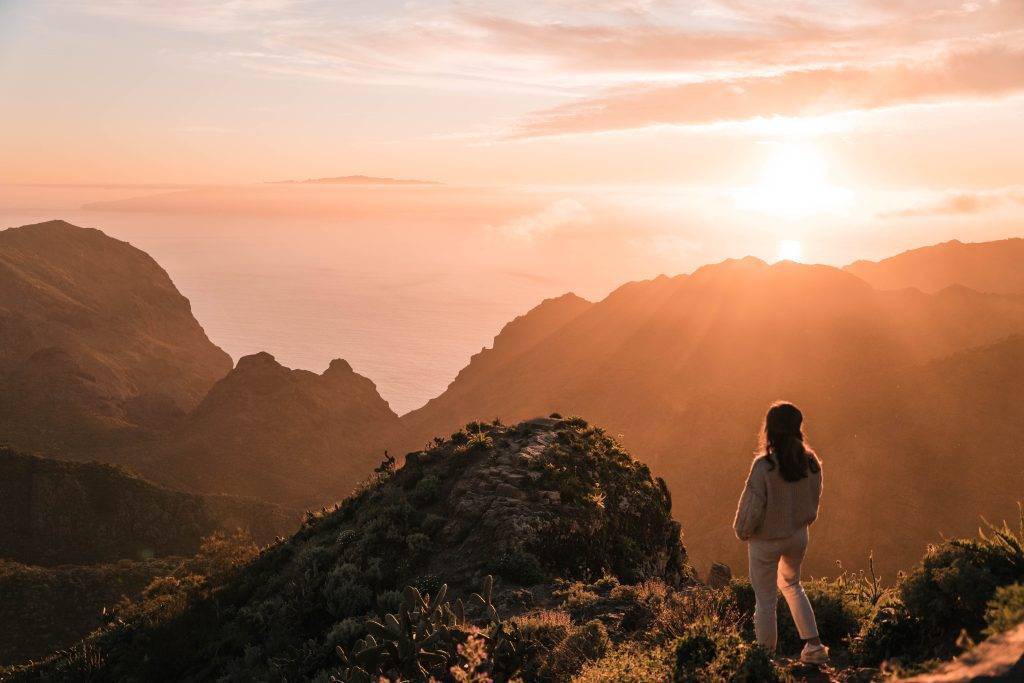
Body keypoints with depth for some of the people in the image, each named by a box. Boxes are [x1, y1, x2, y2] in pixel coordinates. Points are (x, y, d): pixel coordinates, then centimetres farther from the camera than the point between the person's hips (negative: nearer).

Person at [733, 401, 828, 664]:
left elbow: (752, 507, -19)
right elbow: (813, 503, 3)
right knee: (791, 584, 29)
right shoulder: (811, 462, -10)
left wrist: (742, 531, 0)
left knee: (766, 599, 10)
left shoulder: (764, 465, -26)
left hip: (766, 541, -5)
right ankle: (813, 646, 28)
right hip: (798, 536, 5)